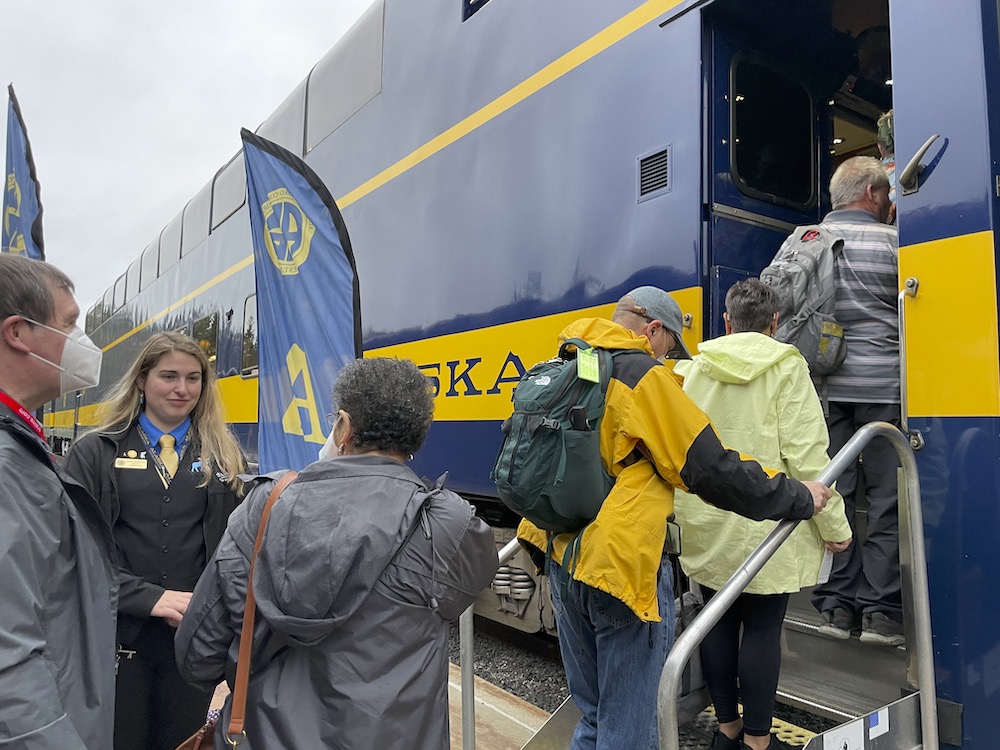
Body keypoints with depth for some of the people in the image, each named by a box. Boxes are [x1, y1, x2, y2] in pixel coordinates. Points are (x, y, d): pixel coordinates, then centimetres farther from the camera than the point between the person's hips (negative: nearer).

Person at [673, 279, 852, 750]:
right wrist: (834, 524, -4)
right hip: (763, 526, -4)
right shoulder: (785, 366, -6)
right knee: (762, 629, 7)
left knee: (718, 623, 14)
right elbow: (805, 453, -12)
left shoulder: (692, 368, 4)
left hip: (704, 525, 4)